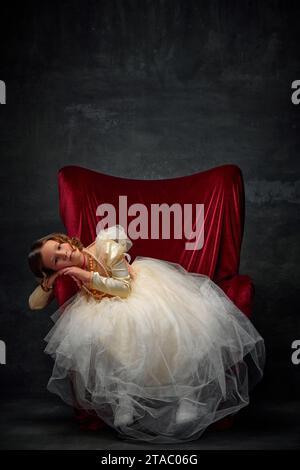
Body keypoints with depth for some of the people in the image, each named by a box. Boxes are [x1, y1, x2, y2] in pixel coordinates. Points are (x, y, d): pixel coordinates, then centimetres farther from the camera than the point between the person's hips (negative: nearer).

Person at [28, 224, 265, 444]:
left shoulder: (105, 248, -22)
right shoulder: (68, 274, -9)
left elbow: (125, 286, -21)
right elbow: (34, 304, -3)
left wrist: (88, 276, -28)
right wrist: (49, 280, -22)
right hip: (116, 309, 3)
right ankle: (123, 398, -19)